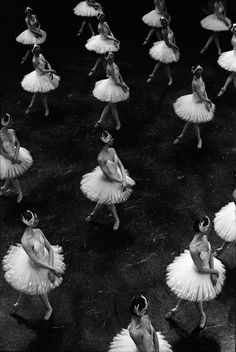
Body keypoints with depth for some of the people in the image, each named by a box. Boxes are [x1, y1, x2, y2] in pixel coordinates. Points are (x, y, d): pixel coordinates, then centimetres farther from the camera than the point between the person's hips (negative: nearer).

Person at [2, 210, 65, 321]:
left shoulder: (38, 231, -17)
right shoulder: (25, 241, -36)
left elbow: (50, 249, -11)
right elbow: (36, 262, -30)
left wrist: (51, 269, -17)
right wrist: (53, 269, -24)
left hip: (45, 260, 5)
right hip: (35, 268, -5)